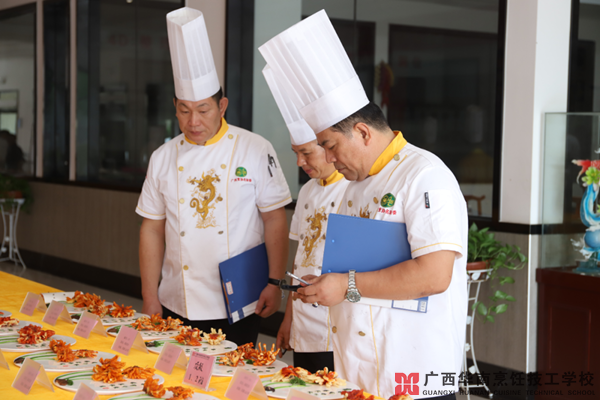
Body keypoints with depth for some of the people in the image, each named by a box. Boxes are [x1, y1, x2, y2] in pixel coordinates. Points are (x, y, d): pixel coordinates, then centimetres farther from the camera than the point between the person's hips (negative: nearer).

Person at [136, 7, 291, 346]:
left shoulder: (256, 151, -4)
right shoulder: (164, 159, 5)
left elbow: (275, 221, -3)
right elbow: (153, 230, 8)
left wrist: (275, 283, -9)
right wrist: (150, 299, 4)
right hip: (177, 307, 3)